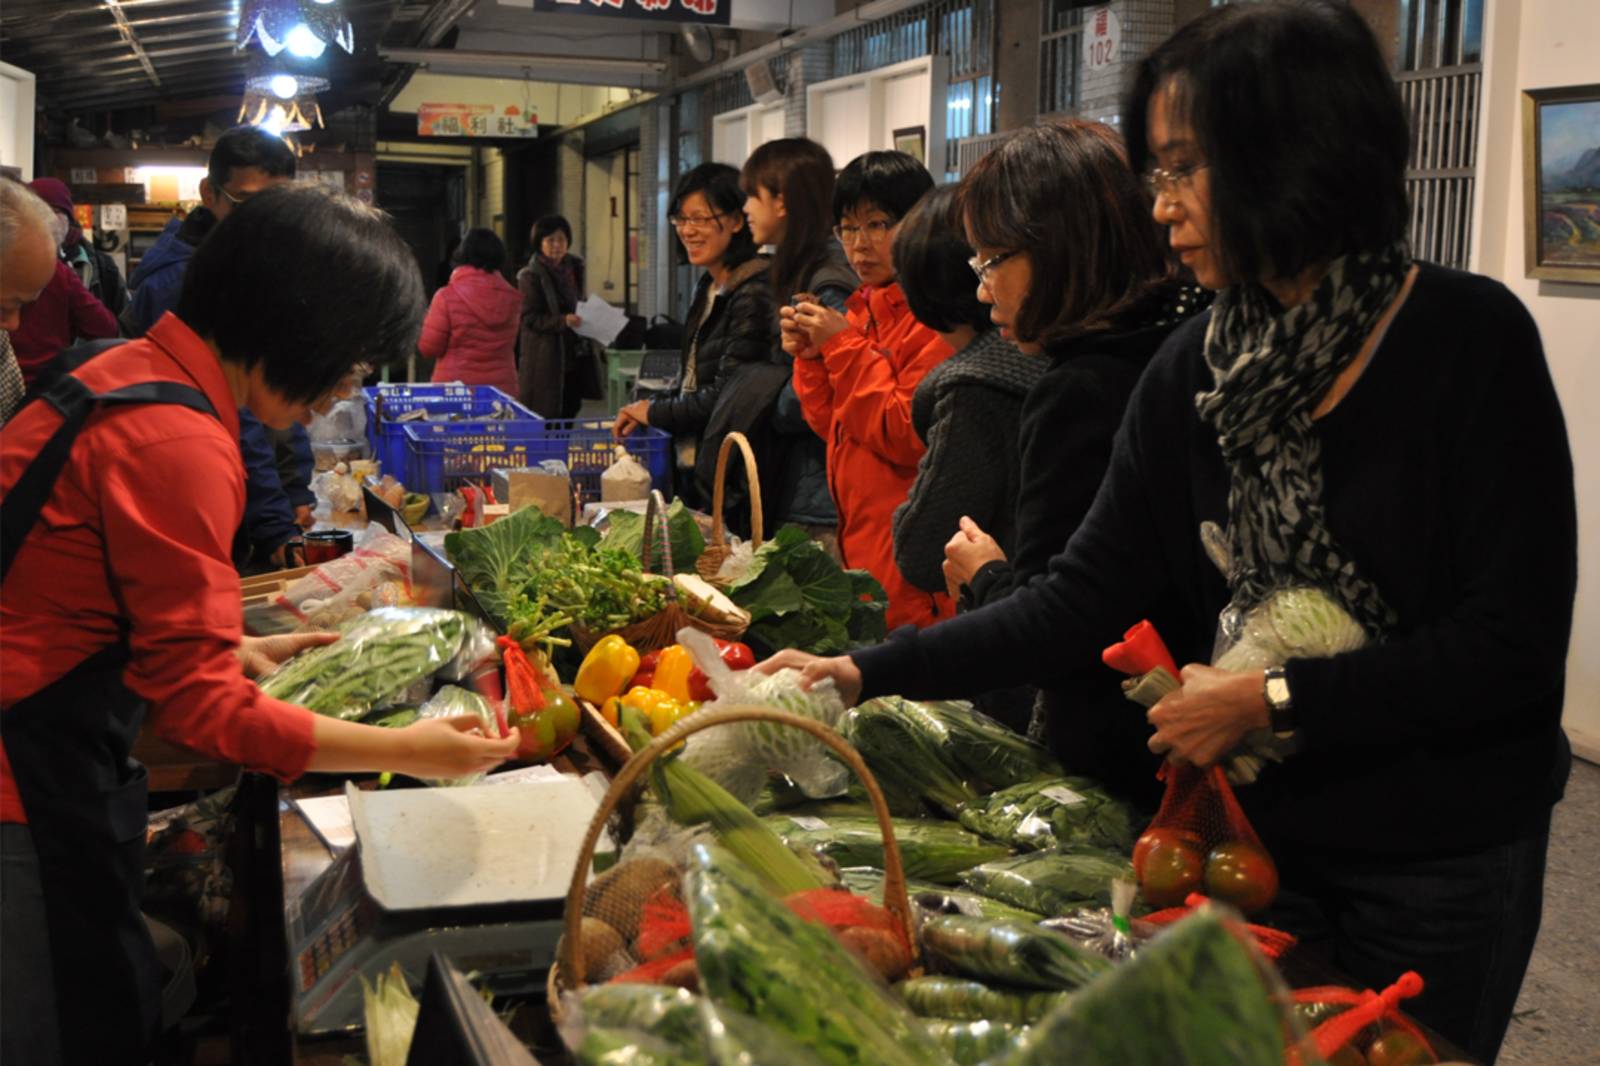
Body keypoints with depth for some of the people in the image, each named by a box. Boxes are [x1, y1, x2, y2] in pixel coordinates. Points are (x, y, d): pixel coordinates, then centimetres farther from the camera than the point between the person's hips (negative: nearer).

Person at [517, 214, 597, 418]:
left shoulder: (573, 268, 13)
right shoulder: (531, 276, -8)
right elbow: (529, 318, -13)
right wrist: (563, 320, -26)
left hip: (573, 354, 7)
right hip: (545, 360, -6)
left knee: (570, 411, 8)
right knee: (547, 416, -7)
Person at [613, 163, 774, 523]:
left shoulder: (753, 295, -16)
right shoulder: (708, 289, 13)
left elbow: (727, 397, -18)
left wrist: (655, 411, -6)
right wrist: (643, 412, 6)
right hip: (692, 471, 9)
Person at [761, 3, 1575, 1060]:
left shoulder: (1471, 338, -16)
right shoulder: (1194, 371, -3)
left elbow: (1513, 643, -17)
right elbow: (1084, 596, -5)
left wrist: (1271, 697, -18)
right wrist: (870, 673, -13)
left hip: (1444, 859, -4)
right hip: (1260, 828, 4)